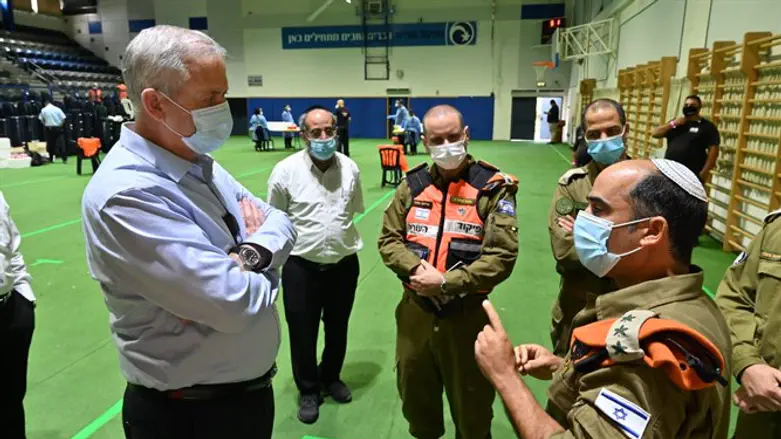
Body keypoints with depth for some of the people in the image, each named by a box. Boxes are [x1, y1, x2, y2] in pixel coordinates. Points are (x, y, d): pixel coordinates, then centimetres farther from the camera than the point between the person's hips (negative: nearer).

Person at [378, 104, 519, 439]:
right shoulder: (412, 185, 3)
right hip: (415, 312, 4)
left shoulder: (493, 187, -10)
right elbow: (388, 239, 3)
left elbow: (502, 256, -17)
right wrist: (415, 269, -17)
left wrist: (445, 283, -21)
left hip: (467, 315, -4)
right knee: (414, 396, 25)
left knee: (471, 408, 17)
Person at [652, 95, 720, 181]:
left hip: (691, 174, -5)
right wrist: (673, 124, -4)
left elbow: (713, 149, -5)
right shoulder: (676, 122, 17)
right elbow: (655, 134, 8)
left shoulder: (707, 126, 2)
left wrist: (705, 172, -13)